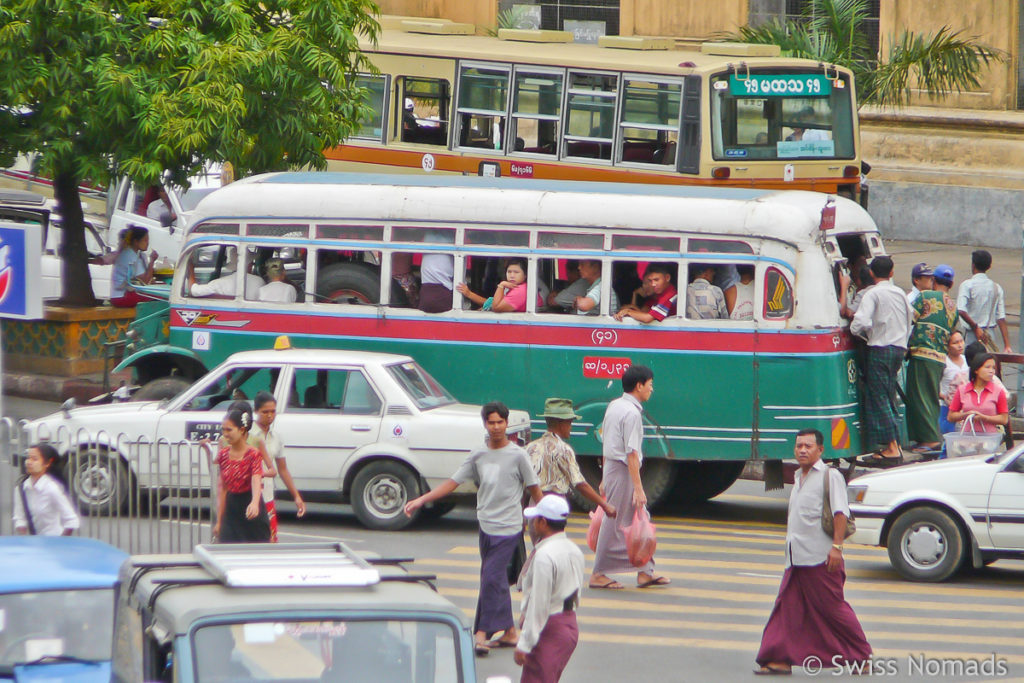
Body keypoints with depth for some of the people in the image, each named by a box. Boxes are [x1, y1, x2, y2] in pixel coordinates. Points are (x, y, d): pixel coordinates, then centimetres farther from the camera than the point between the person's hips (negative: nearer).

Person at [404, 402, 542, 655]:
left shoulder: (517, 456, -5)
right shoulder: (478, 456, 8)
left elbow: (534, 490, 0)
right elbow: (453, 482, 9)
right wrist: (421, 500, 2)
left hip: (508, 529, -6)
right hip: (486, 526, 6)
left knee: (491, 577, -14)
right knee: (497, 579, 10)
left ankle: (481, 633, -13)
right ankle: (509, 631, 19)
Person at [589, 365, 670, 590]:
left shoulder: (614, 406, 11)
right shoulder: (632, 413, -18)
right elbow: (631, 453, -22)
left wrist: (605, 479, 24)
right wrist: (638, 488, -21)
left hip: (611, 467, 10)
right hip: (623, 472, -10)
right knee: (615, 523, -2)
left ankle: (645, 571, 14)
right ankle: (599, 575, 4)